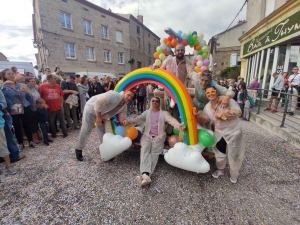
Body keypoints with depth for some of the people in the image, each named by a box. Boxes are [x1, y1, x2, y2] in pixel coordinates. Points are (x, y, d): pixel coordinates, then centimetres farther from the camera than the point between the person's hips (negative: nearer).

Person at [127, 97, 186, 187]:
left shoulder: (164, 113, 9)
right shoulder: (147, 112, 20)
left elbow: (171, 119, -9)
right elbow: (138, 119, 7)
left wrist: (179, 125, -32)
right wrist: (126, 121, -12)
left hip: (159, 137, -1)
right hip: (147, 135, 2)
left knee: (154, 154, -22)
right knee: (145, 150, -25)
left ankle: (144, 175, -32)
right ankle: (146, 175, -39)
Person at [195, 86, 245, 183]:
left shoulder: (227, 100, -19)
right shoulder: (207, 107, -4)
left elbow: (238, 112, -23)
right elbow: (204, 120, -2)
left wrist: (223, 113, -31)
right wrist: (197, 115, -21)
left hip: (234, 131, -4)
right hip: (219, 132, 4)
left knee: (234, 153, 11)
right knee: (219, 152, 17)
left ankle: (234, 174, 35)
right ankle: (220, 170, 43)